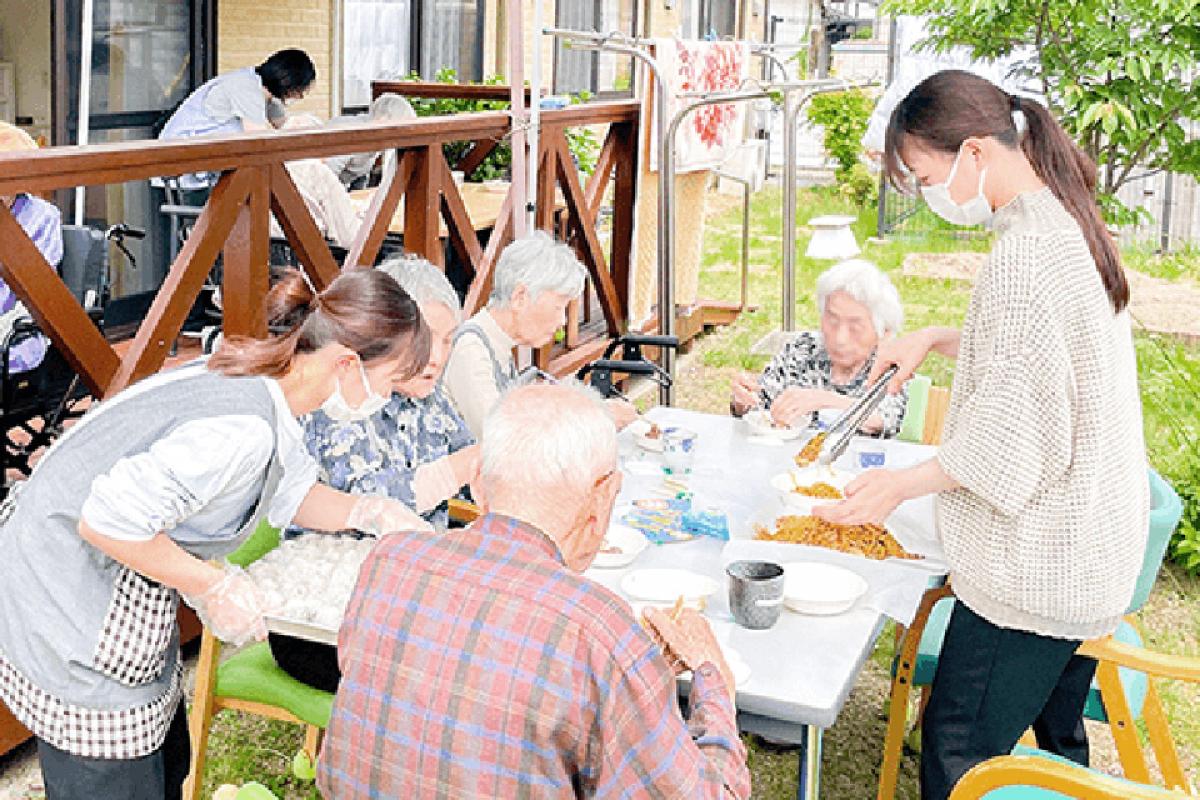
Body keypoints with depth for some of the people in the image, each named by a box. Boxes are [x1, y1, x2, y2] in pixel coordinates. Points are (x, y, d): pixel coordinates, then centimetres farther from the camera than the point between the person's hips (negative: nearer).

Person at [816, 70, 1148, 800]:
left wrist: (904, 485, -14)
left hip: (1033, 565, -10)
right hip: (1095, 556, 10)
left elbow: (1016, 434, -23)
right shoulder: (1071, 225, 8)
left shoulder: (1026, 253, -23)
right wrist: (937, 340, 12)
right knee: (1058, 737, 23)